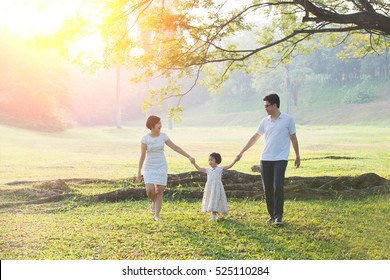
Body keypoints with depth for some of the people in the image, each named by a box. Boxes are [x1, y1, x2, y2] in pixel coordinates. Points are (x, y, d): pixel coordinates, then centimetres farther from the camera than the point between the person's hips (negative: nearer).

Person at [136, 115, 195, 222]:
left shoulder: (163, 136, -4)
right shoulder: (145, 138, -12)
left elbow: (175, 147, 3)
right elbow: (142, 156, -10)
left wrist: (189, 157, 2)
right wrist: (139, 173, -11)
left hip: (161, 167, 2)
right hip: (149, 168, -2)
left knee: (159, 192, -3)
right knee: (150, 191, -15)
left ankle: (156, 215, 8)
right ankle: (154, 203, 19)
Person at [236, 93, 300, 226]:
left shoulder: (288, 119, -2)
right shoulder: (265, 121, 8)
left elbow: (293, 138, 5)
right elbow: (255, 137, 15)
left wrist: (297, 156, 7)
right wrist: (241, 152, 14)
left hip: (280, 159, -4)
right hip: (265, 159, 4)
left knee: (278, 187, -13)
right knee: (267, 189, 5)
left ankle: (278, 216, -3)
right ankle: (272, 215, 16)